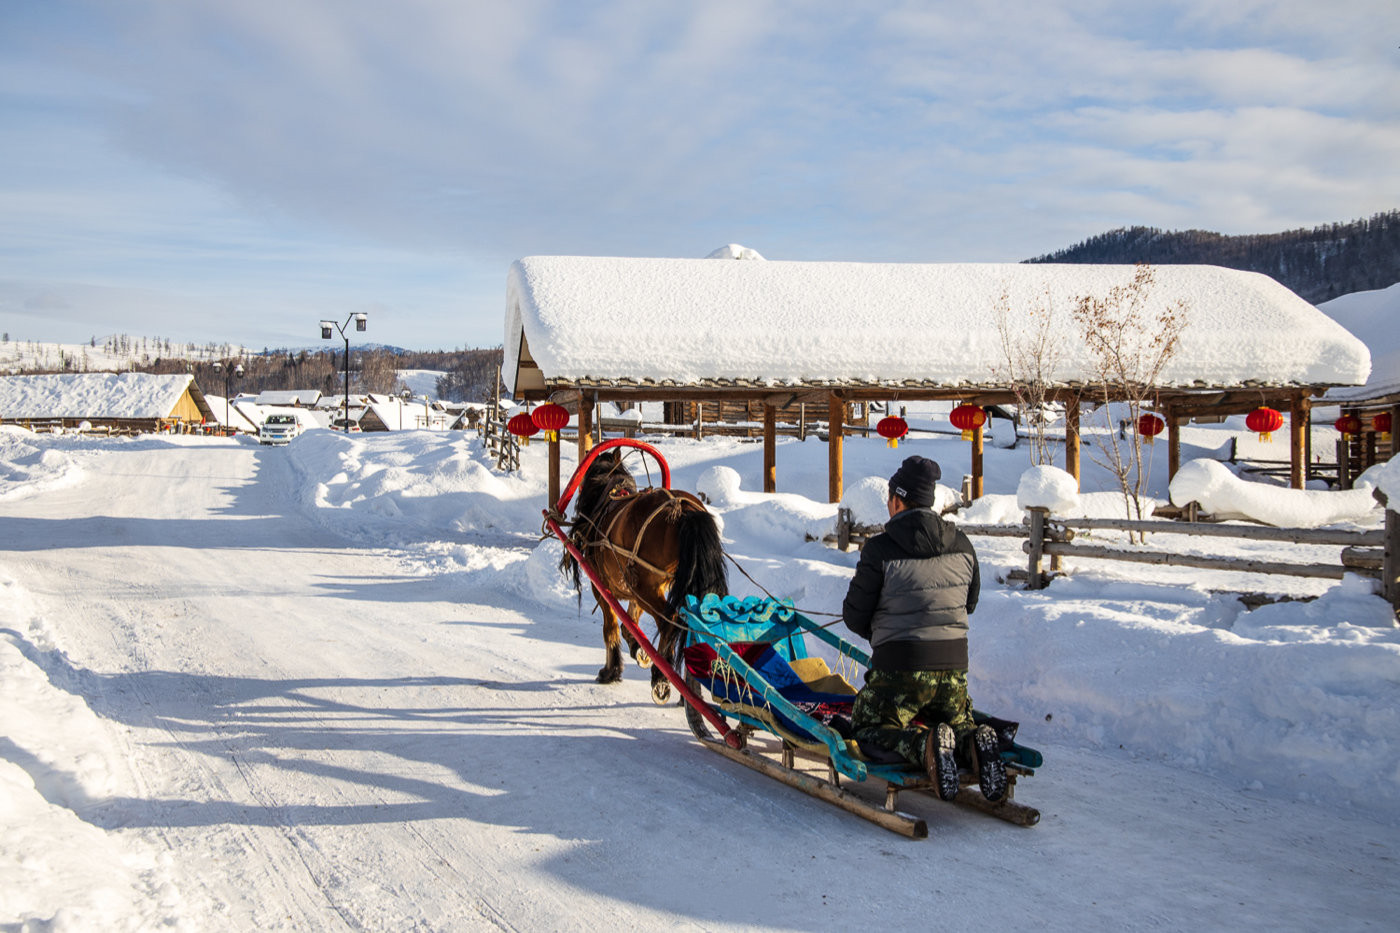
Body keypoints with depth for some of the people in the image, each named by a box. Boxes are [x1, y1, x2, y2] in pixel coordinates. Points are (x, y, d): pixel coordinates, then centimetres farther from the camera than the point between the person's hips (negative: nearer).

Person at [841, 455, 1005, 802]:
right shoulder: (962, 545, 2)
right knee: (957, 722, 29)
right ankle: (974, 744, -7)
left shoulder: (880, 549, -13)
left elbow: (855, 617, -6)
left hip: (899, 669, -5)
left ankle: (926, 746, -19)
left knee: (868, 733, 11)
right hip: (954, 666, 5)